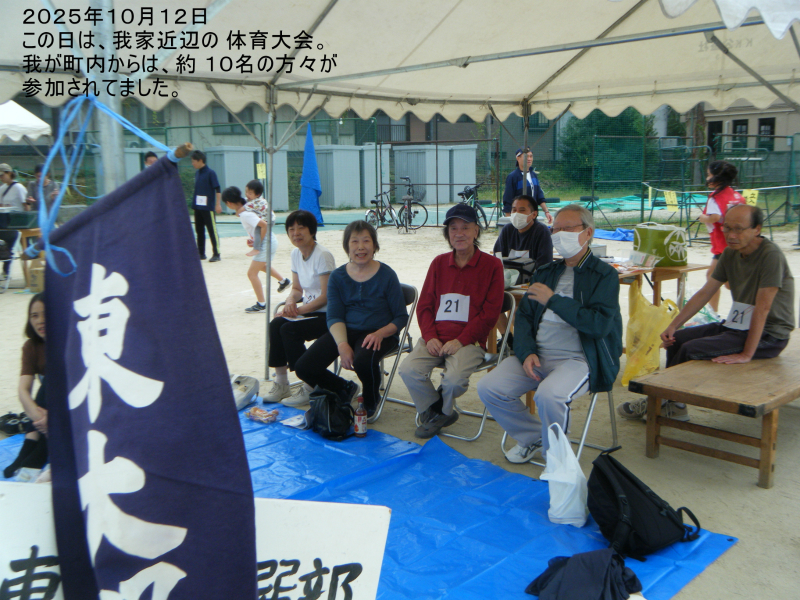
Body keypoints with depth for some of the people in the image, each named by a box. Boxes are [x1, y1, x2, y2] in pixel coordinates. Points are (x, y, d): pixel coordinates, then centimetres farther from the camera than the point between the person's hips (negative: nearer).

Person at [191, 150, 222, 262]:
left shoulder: (210, 173, -10)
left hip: (208, 207, -8)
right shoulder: (197, 173, 12)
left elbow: (217, 189, -13)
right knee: (199, 231, 11)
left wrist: (218, 204, -18)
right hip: (197, 207, 8)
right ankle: (201, 253, 19)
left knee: (212, 231, -4)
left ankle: (216, 254, 0)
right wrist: (194, 204, 18)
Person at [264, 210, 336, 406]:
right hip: (308, 310, 8)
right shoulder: (296, 254, 8)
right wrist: (290, 300, -7)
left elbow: (326, 296, -18)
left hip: (326, 314, -7)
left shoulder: (322, 256, -16)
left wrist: (299, 310, -19)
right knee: (275, 325, -16)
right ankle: (281, 386, -7)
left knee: (290, 329, -26)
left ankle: (310, 388, -12)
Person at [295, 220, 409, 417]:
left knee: (363, 361, -38)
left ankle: (371, 402, -1)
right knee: (304, 368, -15)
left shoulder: (386, 275, -4)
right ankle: (345, 389, 16)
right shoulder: (337, 277, 5)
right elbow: (334, 317, -1)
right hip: (345, 331, 4)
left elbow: (401, 317, -2)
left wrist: (380, 334, -22)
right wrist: (342, 345, -21)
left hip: (379, 333, -4)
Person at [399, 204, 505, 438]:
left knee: (455, 378, -30)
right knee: (409, 370, -22)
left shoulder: (491, 265, 3)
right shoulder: (439, 263, 16)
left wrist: (460, 341, -13)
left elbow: (490, 312, -3)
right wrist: (430, 337, -6)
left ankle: (438, 409, 7)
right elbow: (424, 305, 13)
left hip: (469, 340, -3)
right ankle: (437, 413, 5)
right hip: (435, 338, 4)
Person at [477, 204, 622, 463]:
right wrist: (527, 352, -5)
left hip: (578, 358, -6)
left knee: (549, 394, -35)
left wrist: (553, 300, -15)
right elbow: (524, 315, 14)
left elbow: (600, 325, -16)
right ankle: (533, 437, 12)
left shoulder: (605, 275, -1)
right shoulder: (545, 272, 18)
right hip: (536, 355, 6)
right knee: (488, 388, -12)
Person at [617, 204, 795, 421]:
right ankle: (674, 405, 3)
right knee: (677, 339, -2)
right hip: (736, 324, 8)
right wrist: (673, 325, -3)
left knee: (692, 349, -21)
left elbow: (763, 307, -26)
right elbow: (705, 293, 6)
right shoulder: (730, 253, 4)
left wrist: (747, 354, -29)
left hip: (768, 334, -8)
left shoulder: (770, 255, -21)